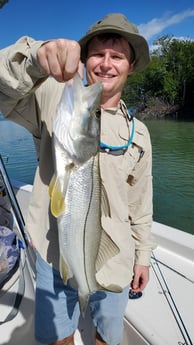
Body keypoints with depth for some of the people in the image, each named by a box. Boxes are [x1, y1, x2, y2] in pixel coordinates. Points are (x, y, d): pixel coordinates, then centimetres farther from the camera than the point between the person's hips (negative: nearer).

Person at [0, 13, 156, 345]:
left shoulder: (138, 133, 3)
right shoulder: (54, 100, -6)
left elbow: (140, 203, 7)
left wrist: (143, 255, 11)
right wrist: (37, 56, -38)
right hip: (54, 255, -1)